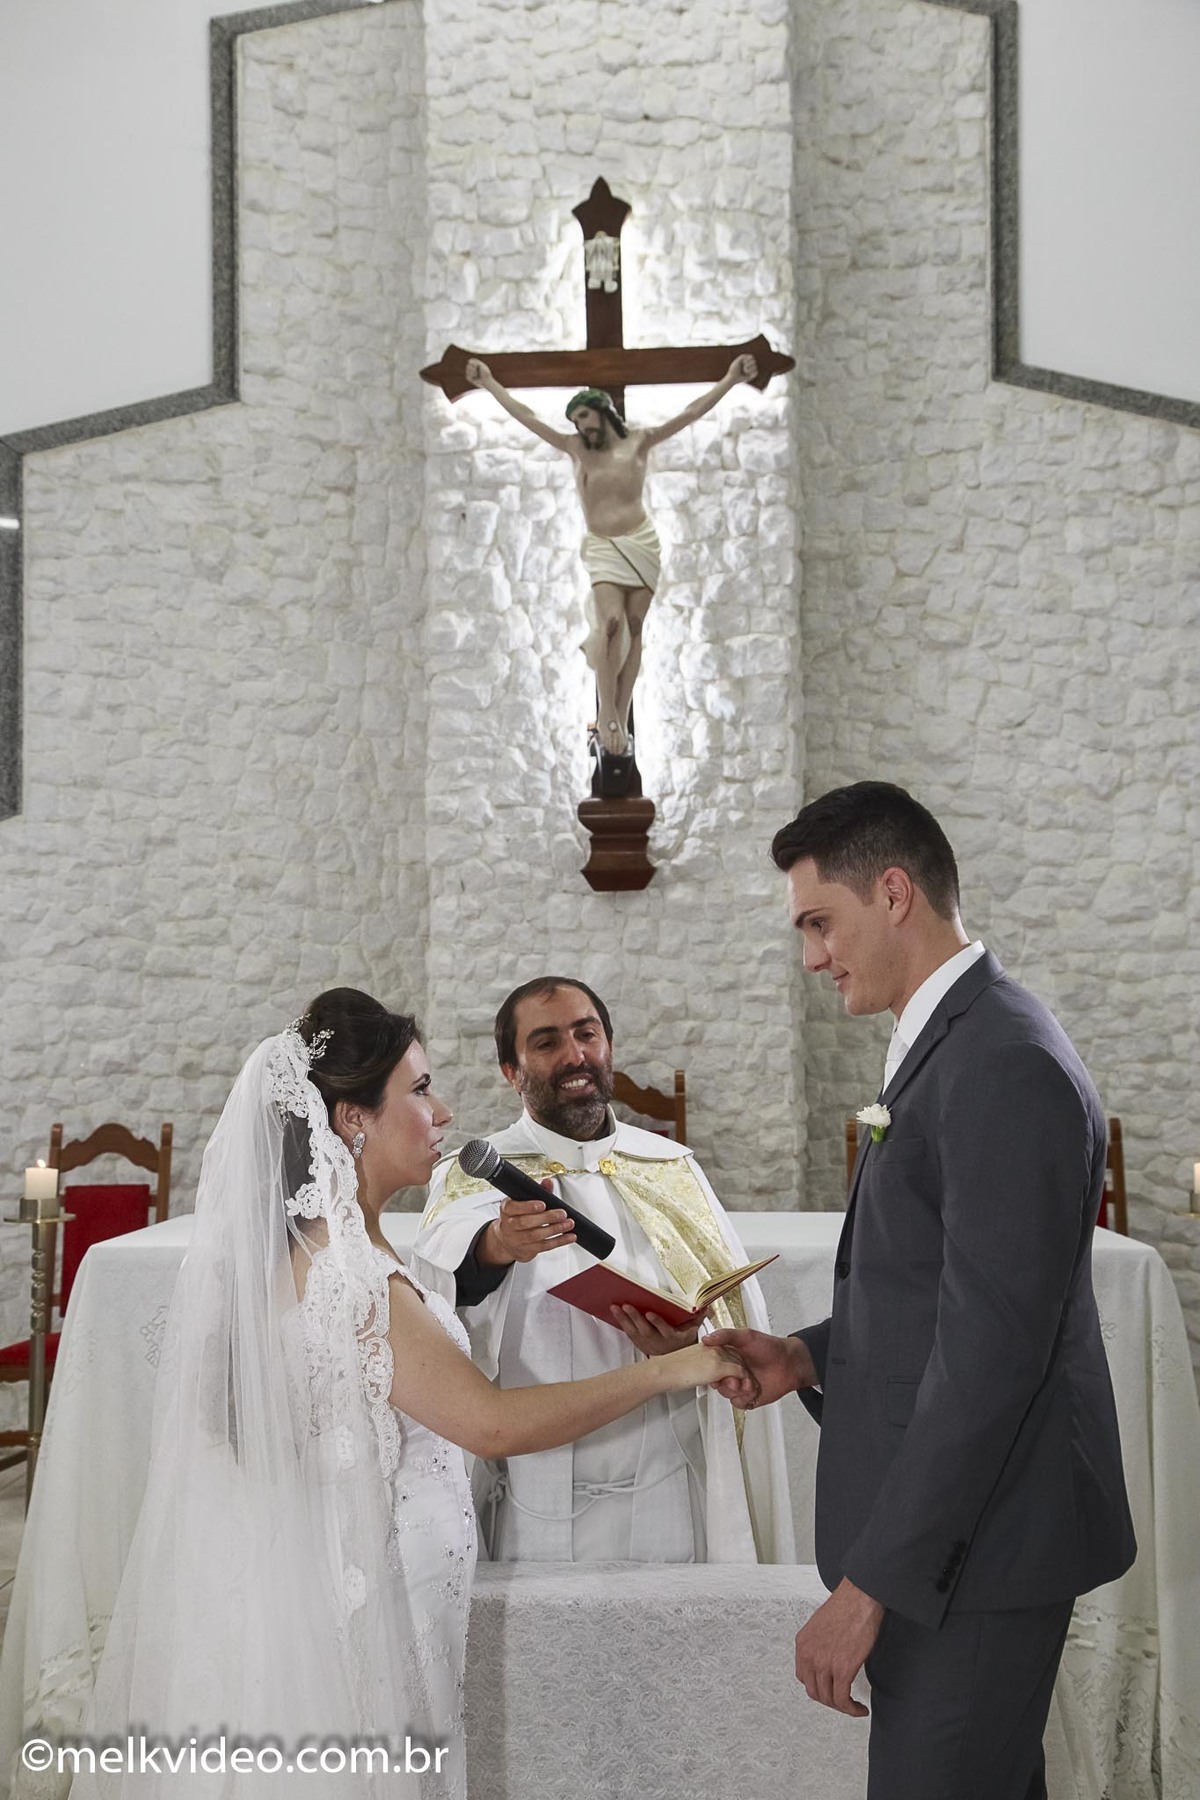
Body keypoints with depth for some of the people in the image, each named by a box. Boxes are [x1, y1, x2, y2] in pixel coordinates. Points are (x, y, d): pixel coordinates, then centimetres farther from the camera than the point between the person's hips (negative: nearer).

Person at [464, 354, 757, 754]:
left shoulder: (640, 440, 1)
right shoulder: (575, 448, 4)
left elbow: (691, 413, -2)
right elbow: (527, 416, 8)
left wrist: (730, 379, -7)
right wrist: (489, 384, 10)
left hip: (641, 543, 0)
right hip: (601, 548, 0)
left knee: (633, 628, -1)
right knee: (612, 622, -19)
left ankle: (621, 719, 1)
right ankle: (606, 715, -13)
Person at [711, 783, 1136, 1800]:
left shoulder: (1006, 1067, -21)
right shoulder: (952, 1043, 12)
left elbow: (989, 1354, -24)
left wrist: (869, 1584, -22)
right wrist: (810, 1357, 4)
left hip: (975, 1540, -10)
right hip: (946, 1524, 10)